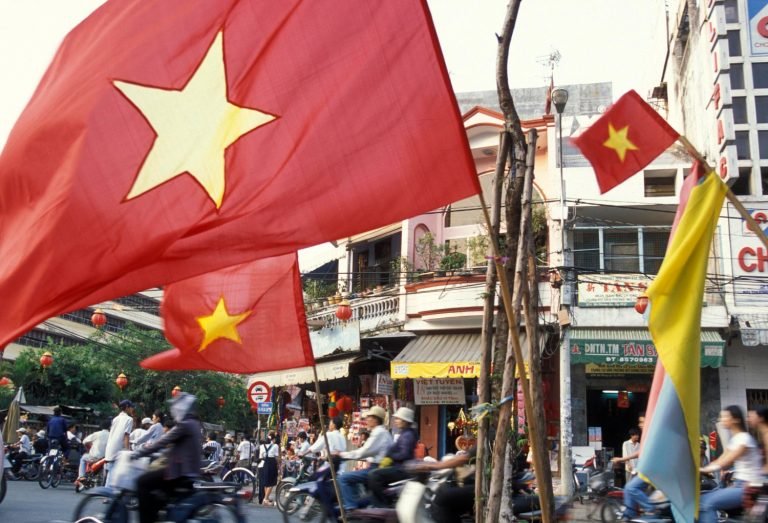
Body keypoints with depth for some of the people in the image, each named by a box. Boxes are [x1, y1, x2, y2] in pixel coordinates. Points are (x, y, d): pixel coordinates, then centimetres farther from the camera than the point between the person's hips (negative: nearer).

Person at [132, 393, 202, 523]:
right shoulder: (194, 424, 16)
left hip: (181, 472, -10)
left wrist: (137, 453, -9)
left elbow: (162, 442, -15)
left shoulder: (184, 425, -14)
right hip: (190, 472, 10)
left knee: (142, 482, -9)